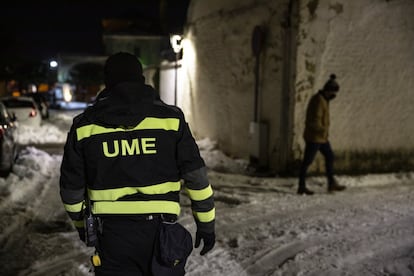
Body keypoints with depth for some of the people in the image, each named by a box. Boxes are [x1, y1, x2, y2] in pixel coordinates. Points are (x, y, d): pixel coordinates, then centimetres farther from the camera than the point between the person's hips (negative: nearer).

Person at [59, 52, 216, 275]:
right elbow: (196, 175, 0)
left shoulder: (85, 125, 3)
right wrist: (206, 223, 10)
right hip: (160, 231, -1)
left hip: (111, 234, 1)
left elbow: (71, 186, 9)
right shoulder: (170, 118, -1)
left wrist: (80, 223, 26)